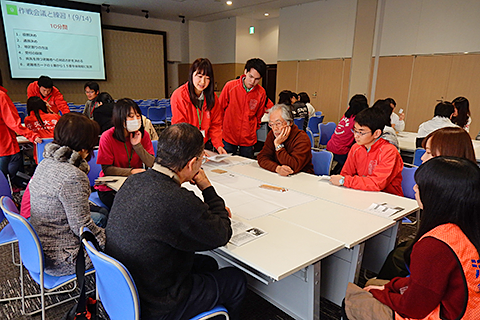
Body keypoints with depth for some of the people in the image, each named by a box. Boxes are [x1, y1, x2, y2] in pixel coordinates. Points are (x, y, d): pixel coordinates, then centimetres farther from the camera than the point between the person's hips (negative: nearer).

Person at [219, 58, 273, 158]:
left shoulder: (261, 93, -5)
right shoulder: (230, 86, -9)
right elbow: (220, 109, 3)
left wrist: (254, 128, 11)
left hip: (248, 139, 1)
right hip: (229, 136, -1)